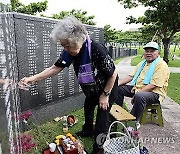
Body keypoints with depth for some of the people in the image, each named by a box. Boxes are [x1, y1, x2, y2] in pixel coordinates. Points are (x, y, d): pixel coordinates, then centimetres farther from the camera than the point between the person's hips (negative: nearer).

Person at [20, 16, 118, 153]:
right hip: (92, 89, 7)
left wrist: (105, 95, -19)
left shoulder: (97, 50, -38)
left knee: (102, 116, -2)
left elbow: (113, 74, -27)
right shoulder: (70, 52, -18)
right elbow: (56, 67, -11)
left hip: (107, 87, -7)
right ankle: (88, 131, 52)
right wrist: (33, 78, -17)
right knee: (88, 108, 24)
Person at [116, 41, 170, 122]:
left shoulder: (161, 65, -11)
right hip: (137, 88, 9)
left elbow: (153, 85, -21)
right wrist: (119, 82, -6)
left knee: (139, 96, -39)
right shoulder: (142, 63, 16)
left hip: (154, 92, -8)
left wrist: (137, 93, -23)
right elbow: (131, 76, 11)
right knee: (119, 88, 1)